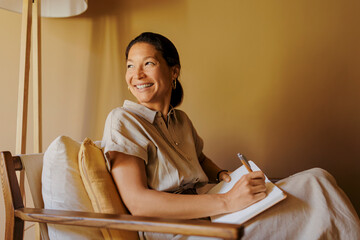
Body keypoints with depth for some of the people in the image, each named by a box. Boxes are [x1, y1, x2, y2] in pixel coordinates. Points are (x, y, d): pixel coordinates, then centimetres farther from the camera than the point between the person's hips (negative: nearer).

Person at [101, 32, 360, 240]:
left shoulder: (181, 119, 11)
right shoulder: (123, 120, -12)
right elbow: (137, 201, -22)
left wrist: (222, 175, 2)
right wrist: (226, 202, -25)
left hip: (206, 213, 8)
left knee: (315, 180, -5)